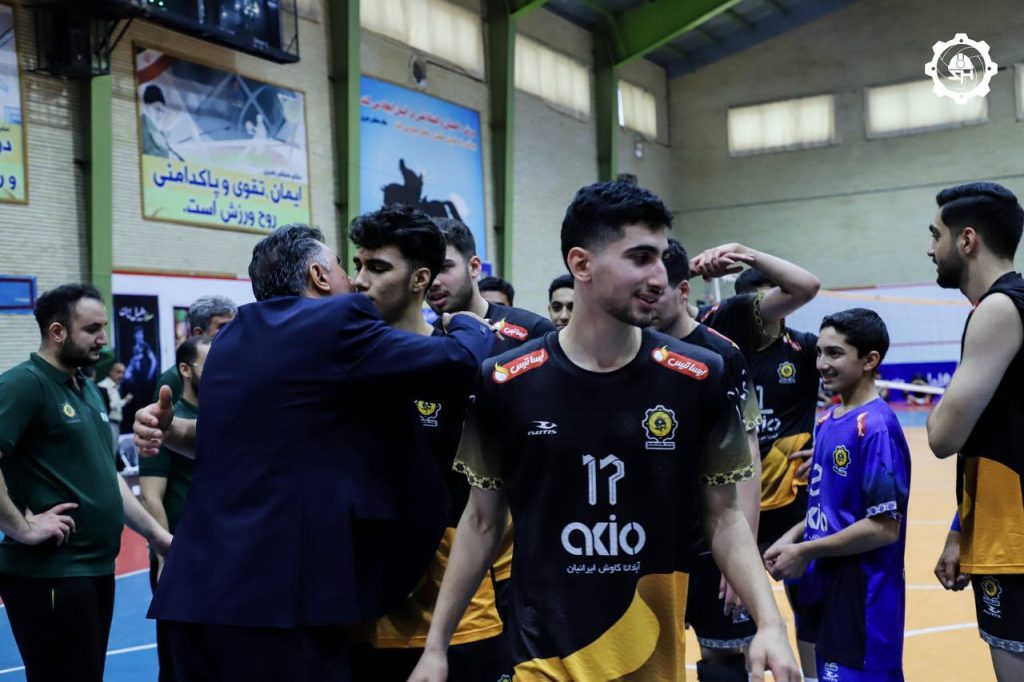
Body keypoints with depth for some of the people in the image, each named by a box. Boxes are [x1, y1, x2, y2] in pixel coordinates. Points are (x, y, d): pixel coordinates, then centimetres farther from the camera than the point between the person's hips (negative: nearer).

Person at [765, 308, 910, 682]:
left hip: (863, 598, -9)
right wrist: (792, 537, 3)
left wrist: (805, 552, -15)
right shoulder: (827, 420, 8)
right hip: (824, 587, 9)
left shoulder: (876, 427, -19)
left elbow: (884, 527, -22)